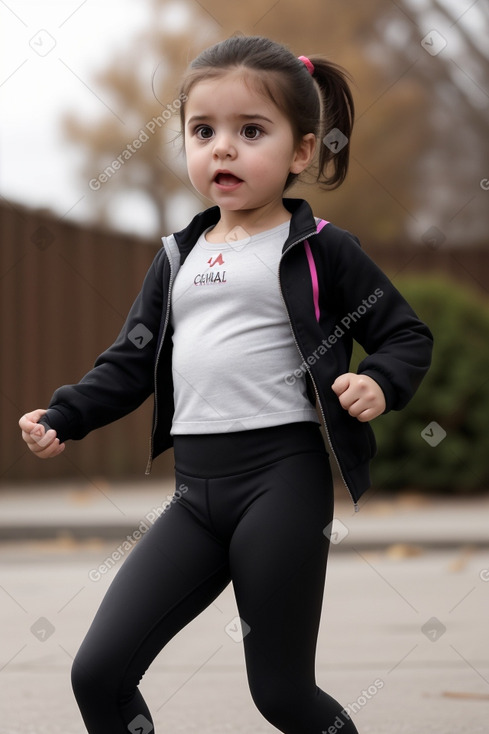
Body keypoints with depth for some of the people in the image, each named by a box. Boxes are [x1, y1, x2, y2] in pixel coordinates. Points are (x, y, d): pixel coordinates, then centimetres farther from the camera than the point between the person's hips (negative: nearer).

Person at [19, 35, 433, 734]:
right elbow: (132, 362, 18)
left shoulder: (320, 252, 0)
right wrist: (64, 416, 4)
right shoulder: (177, 259, 15)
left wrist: (379, 384, -17)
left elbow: (408, 335, 3)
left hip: (283, 481, -5)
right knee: (98, 673, -1)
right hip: (196, 491, 5)